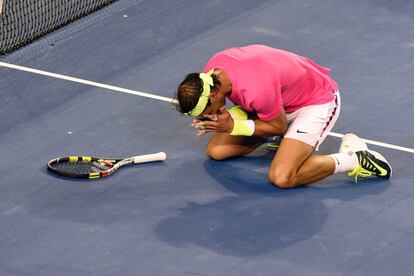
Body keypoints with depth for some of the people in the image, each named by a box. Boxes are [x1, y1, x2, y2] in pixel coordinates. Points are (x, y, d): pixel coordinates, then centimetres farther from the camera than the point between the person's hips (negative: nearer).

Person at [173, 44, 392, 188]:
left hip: (317, 100, -8)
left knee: (281, 178, -27)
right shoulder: (211, 71, -16)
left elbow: (279, 127, -20)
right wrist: (221, 117, -17)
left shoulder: (257, 91, -40)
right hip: (282, 97, 8)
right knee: (215, 150, 0)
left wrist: (233, 126, -25)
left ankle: (353, 159, -11)